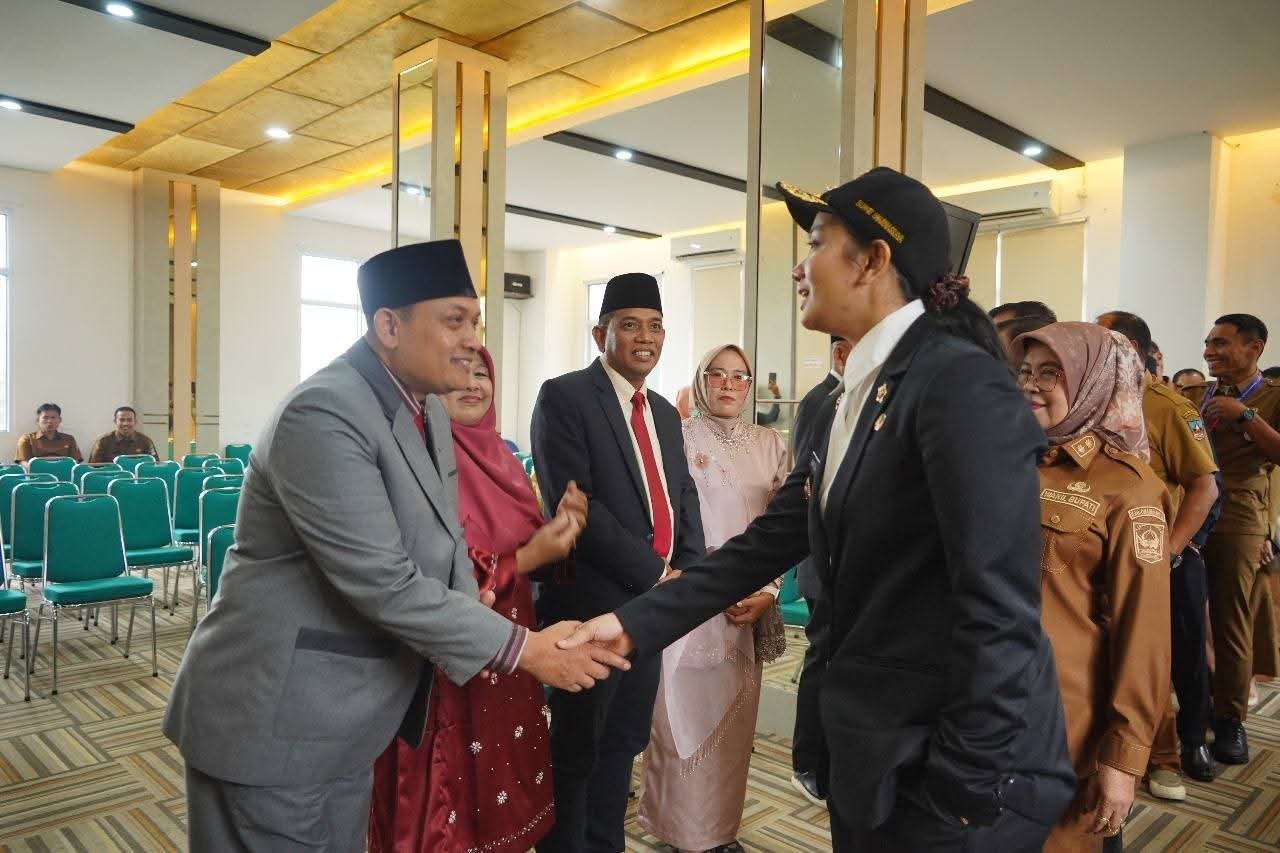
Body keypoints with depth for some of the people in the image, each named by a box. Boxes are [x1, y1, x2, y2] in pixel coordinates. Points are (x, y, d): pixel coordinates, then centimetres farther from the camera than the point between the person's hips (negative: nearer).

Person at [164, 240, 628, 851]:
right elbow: (384, 584, -28)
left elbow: (443, 545, 11)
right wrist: (522, 648, -23)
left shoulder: (428, 412, 5)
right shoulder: (322, 413, -24)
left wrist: (471, 618, -8)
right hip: (273, 718, -8)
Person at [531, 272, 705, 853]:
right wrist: (654, 573, -17)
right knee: (577, 747, 9)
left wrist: (687, 572, -4)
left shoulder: (664, 412, 14)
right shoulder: (564, 397, -10)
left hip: (656, 602, 7)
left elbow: (683, 495, 13)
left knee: (625, 740, 18)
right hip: (593, 602, -7)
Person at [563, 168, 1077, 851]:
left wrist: (967, 789, -19)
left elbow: (999, 606, -23)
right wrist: (636, 622, 3)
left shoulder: (960, 381, -18)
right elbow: (769, 542, 7)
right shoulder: (852, 401, 9)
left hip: (939, 771, -8)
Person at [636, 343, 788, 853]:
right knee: (687, 714, 2)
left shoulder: (770, 445, 9)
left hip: (752, 605, 4)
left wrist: (767, 592, -5)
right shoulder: (677, 438, -4)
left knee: (734, 719, 10)